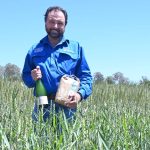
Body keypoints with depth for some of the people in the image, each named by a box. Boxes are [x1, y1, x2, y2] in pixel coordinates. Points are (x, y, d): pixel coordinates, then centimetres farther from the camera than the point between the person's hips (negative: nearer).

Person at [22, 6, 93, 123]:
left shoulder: (76, 48, 10)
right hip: (42, 107, 1)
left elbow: (86, 76, 5)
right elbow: (25, 76, 17)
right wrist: (32, 78, -6)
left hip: (68, 106, -1)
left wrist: (80, 94, -14)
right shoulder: (34, 50, 15)